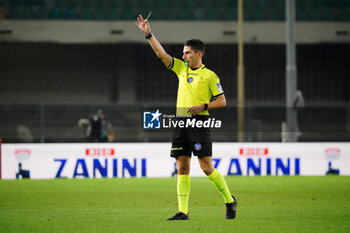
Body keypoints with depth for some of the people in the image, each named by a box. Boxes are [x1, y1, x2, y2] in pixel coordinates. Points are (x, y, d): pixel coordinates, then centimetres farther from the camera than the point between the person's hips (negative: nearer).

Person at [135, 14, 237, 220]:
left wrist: (203, 106, -15)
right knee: (182, 168, 2)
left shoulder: (209, 76, -1)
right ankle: (183, 212, 2)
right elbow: (162, 54, 9)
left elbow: (222, 101, -1)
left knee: (207, 167, -9)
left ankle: (230, 201, 8)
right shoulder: (181, 68, 14)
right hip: (181, 123, 6)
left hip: (199, 122, -6)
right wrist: (149, 34, 1)